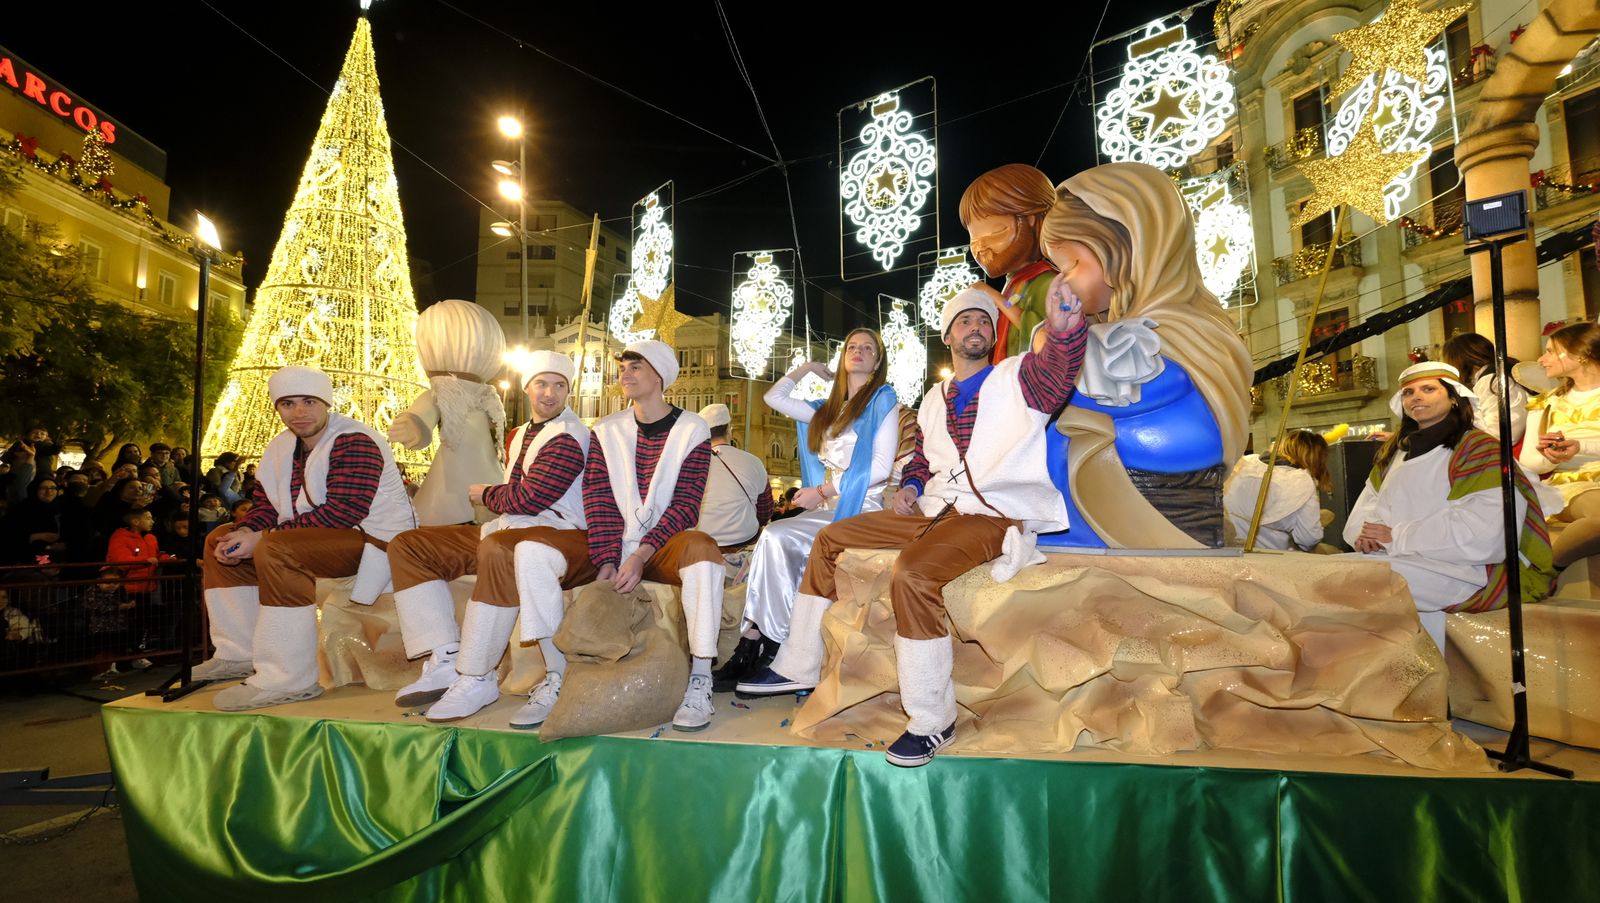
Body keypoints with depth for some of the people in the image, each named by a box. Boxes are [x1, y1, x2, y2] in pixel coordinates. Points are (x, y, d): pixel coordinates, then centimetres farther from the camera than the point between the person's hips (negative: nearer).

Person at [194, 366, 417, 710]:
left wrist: (263, 538, -26)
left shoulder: (354, 442, -17)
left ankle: (289, 680, -27)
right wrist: (244, 533, -11)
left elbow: (344, 512, -26)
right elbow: (266, 505, 13)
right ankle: (239, 654, 14)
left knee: (275, 551, -33)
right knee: (219, 540, 12)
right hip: (320, 538, 10)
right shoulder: (281, 447, 13)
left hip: (374, 537, -10)